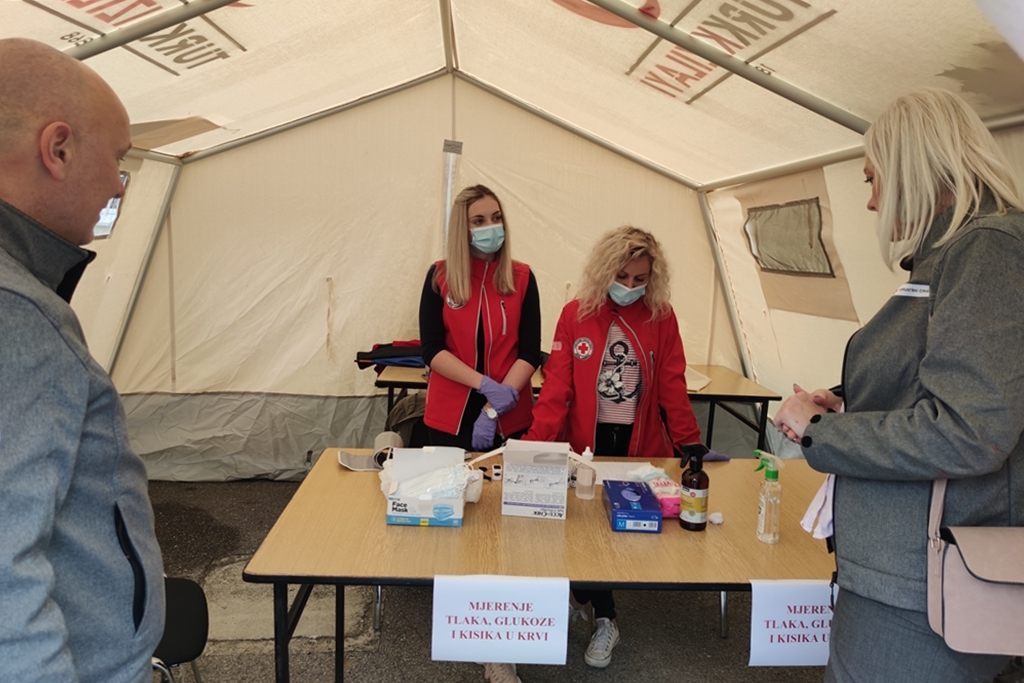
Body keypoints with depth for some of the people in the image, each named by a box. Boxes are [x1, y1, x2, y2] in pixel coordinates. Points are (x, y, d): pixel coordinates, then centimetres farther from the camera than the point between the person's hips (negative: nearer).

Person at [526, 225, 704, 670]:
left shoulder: (661, 318, -1)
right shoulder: (576, 314, -4)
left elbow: (672, 387, 0)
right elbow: (557, 386, -8)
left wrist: (690, 444, -5)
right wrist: (534, 444, -16)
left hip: (639, 444, 1)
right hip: (587, 441, -1)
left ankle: (582, 593, 30)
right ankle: (604, 621, 22)